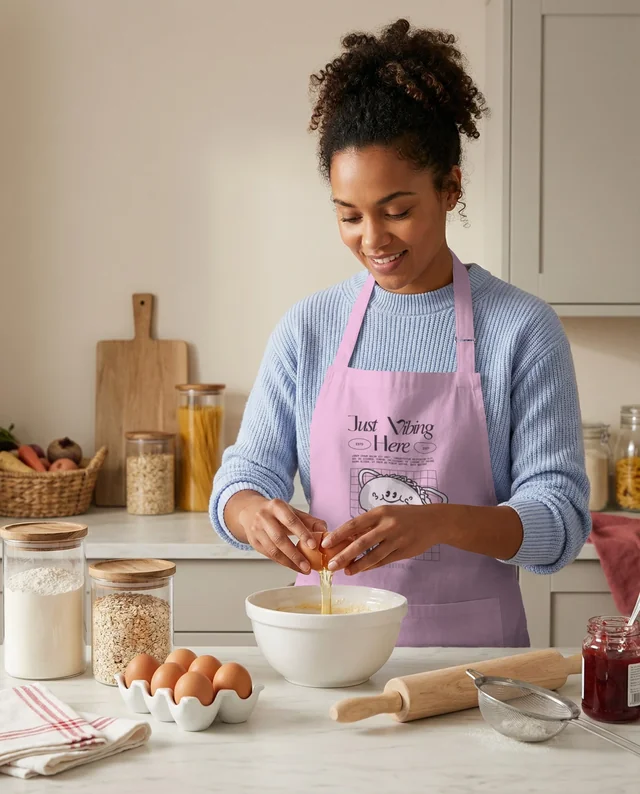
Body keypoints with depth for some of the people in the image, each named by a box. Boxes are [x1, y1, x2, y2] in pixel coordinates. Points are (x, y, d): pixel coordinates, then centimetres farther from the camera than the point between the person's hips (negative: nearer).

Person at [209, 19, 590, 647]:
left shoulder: (522, 330, 0)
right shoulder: (307, 329, 8)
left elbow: (561, 521, -5)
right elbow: (244, 476, 8)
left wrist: (438, 522, -23)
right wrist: (255, 513, -16)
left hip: (473, 649, -4)